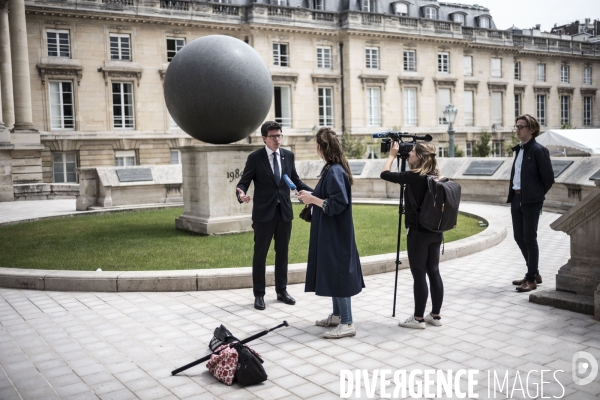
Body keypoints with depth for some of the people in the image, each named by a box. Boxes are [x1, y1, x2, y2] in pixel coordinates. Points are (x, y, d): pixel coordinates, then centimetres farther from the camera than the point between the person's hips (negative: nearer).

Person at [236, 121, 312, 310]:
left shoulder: (288, 155, 5)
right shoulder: (255, 157, -7)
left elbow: (295, 180, 10)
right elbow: (243, 182, -9)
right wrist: (241, 193, -32)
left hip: (285, 211, 4)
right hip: (264, 213, -4)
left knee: (282, 253, 13)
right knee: (260, 254, 4)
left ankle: (282, 290, 26)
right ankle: (259, 294, 14)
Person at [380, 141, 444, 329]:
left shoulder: (413, 176, -15)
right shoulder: (435, 176, 6)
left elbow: (384, 174, -7)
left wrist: (392, 155, 3)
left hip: (418, 232, -7)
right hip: (435, 231, 7)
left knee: (419, 275, 0)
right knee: (434, 272, 12)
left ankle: (418, 318, 8)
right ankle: (435, 315, 20)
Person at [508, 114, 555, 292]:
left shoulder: (538, 150, -12)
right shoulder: (519, 149, 12)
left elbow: (548, 178, -11)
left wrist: (537, 195, -3)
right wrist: (513, 193, 10)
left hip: (531, 201, -8)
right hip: (516, 199, 8)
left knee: (529, 239, -1)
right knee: (519, 237, 13)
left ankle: (532, 279, 11)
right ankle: (534, 273, 28)